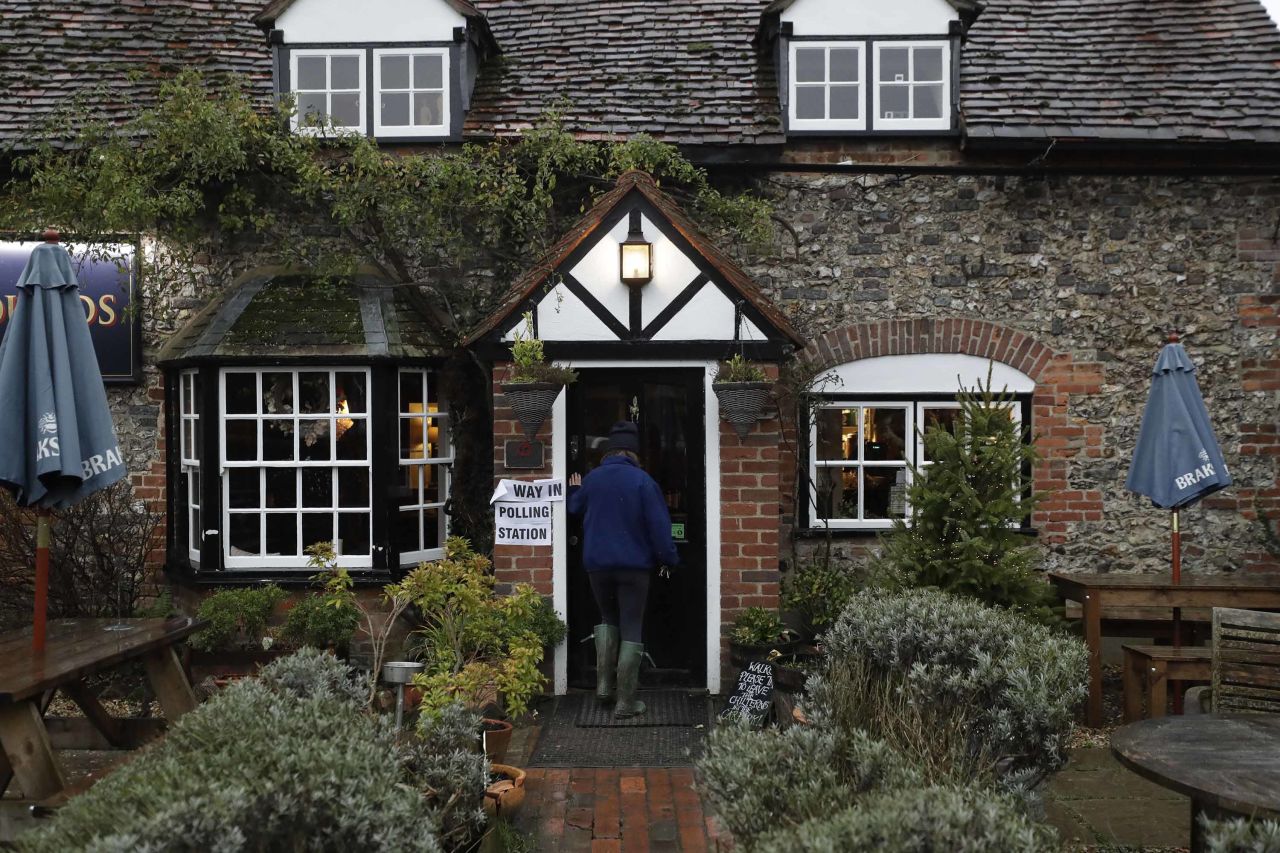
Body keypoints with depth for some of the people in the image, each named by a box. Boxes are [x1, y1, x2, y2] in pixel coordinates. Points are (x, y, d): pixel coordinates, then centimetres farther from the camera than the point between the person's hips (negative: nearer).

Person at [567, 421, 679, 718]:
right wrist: (669, 558, -1)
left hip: (597, 564, 4)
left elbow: (575, 510, 19)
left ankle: (603, 682, 14)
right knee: (631, 627, 4)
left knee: (608, 618, 24)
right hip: (634, 565, -3)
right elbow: (658, 525, -12)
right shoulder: (642, 481, -11)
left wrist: (574, 490, 39)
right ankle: (626, 701, 4)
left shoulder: (590, 479, 1)